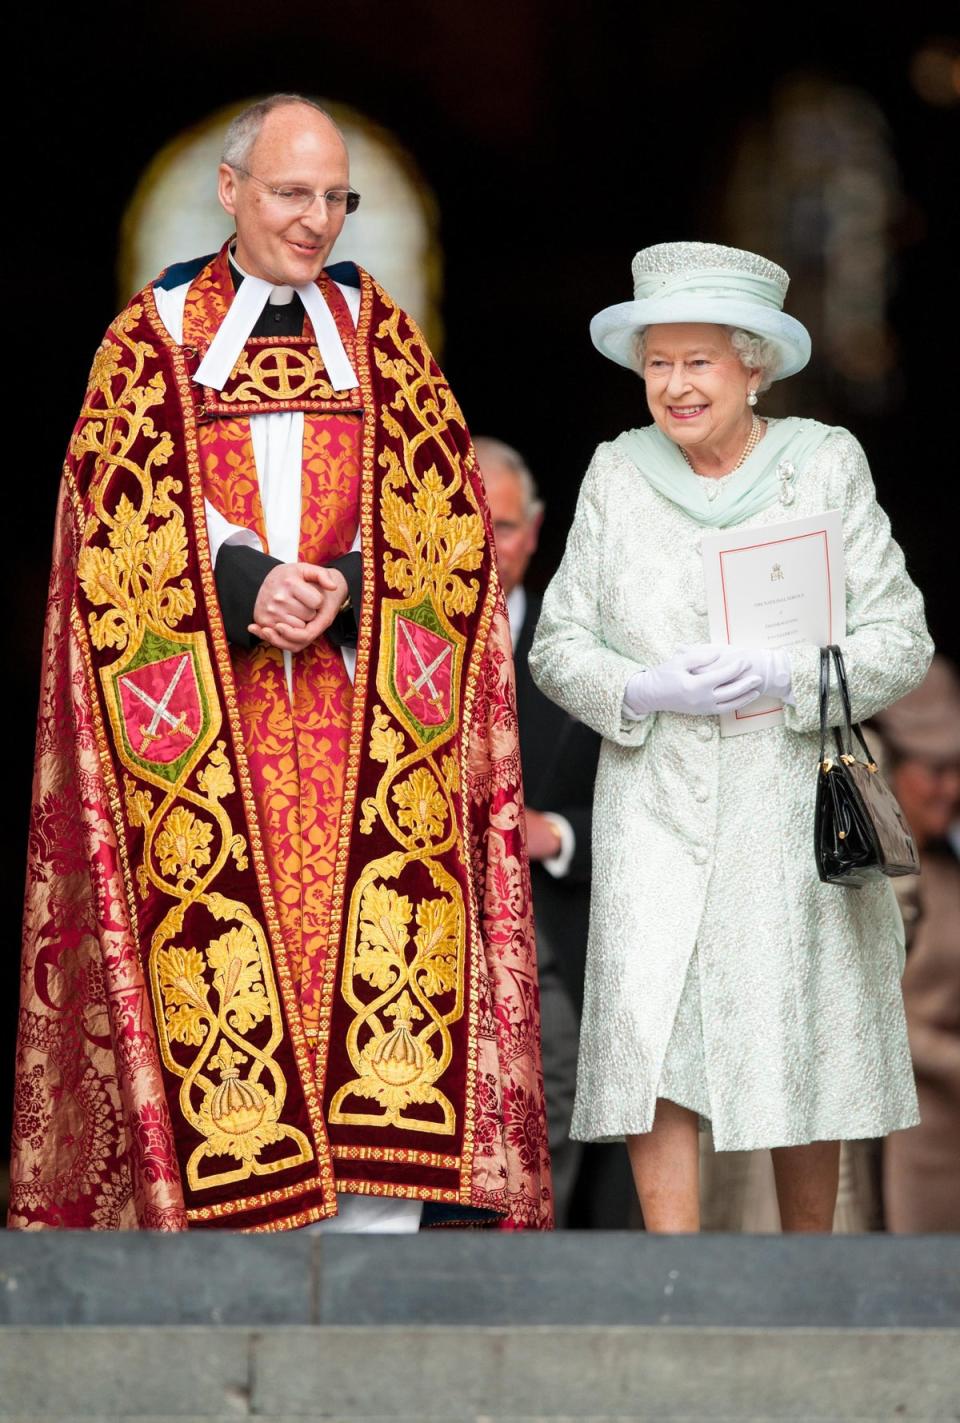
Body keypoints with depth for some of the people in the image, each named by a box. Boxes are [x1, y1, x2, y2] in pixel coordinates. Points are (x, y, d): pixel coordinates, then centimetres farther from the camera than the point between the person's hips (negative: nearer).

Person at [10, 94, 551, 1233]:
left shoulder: (381, 337, 14)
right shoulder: (151, 339, 9)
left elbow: (446, 519, 5)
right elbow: (122, 523, -2)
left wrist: (341, 588, -13)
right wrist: (246, 585, -18)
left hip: (366, 728, 1)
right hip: (205, 730, -1)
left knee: (379, 981, -8)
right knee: (225, 959, -8)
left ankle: (375, 1218, -7)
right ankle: (229, 1200, -3)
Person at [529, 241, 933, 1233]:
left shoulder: (825, 464, 2)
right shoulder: (618, 474, 6)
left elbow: (901, 641, 0)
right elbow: (558, 647, 8)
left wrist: (784, 676, -16)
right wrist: (647, 691, -12)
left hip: (795, 813, 0)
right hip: (655, 812, 1)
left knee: (803, 1065, 4)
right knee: (646, 1039, -14)